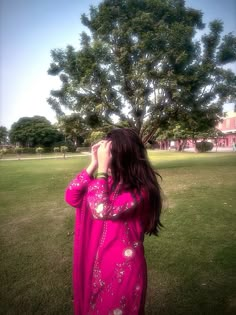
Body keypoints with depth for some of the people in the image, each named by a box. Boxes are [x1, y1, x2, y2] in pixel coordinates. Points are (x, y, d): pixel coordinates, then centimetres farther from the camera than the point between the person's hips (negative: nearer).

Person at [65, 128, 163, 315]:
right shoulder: (110, 182, -3)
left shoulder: (140, 189, -23)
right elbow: (71, 197, -8)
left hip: (123, 268, -6)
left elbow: (102, 211, -34)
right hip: (98, 263, 6)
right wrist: (93, 164, -15)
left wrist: (102, 167, -29)